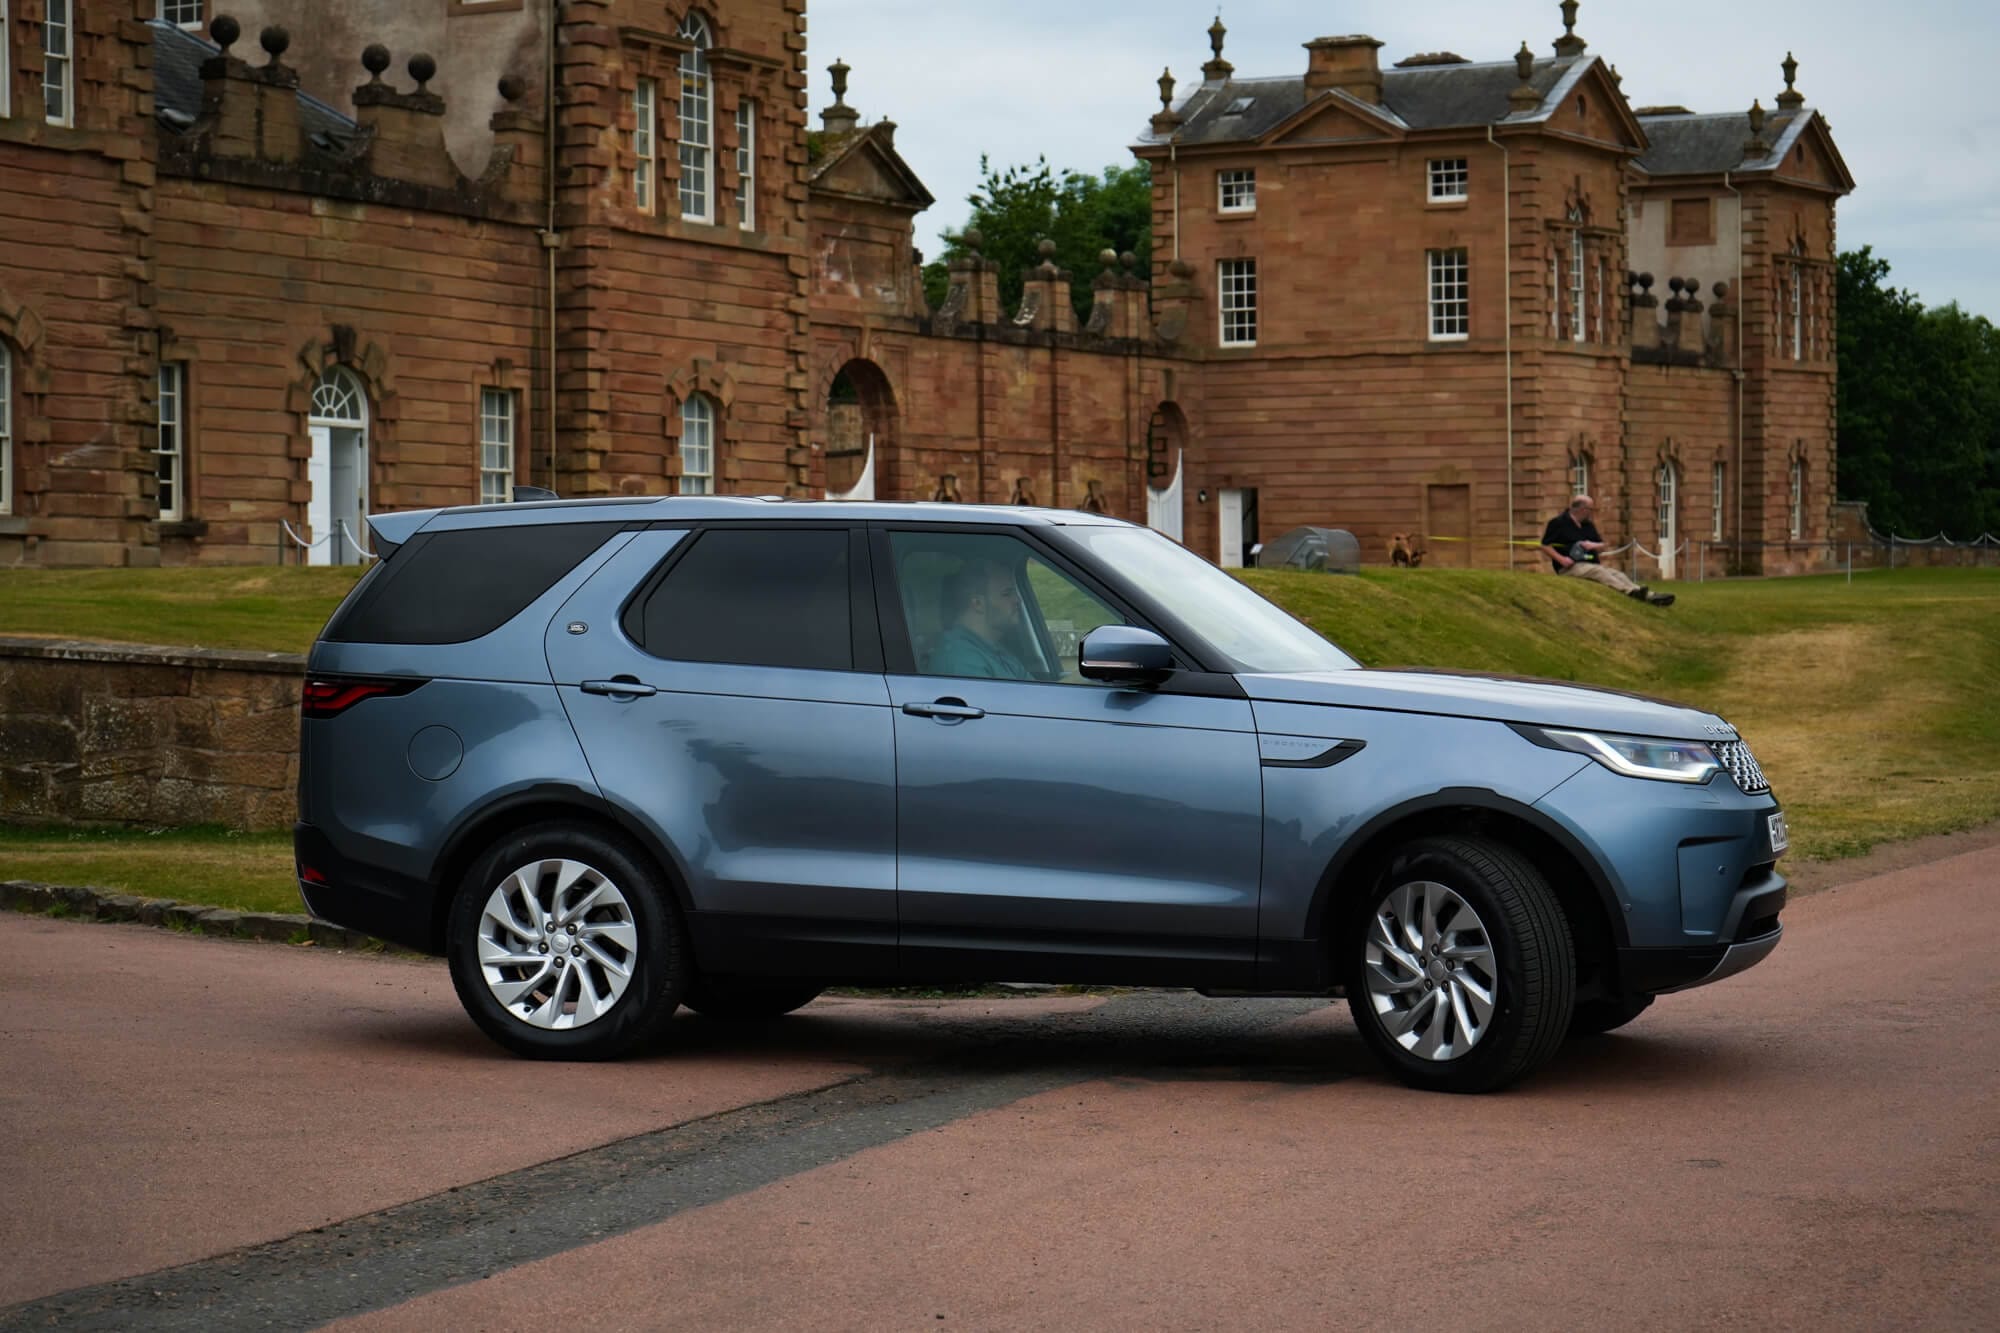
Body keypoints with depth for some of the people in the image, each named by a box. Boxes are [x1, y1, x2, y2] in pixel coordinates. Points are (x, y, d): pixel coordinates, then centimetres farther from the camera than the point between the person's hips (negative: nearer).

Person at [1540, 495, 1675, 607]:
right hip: (1571, 567, -7)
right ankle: (1632, 592, -53)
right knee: (1598, 571, -34)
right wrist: (1561, 559, -21)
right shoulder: (1558, 523, -3)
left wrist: (1594, 545, -4)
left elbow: (1602, 545, 21)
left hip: (1591, 565, 7)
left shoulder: (1588, 525, 19)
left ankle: (1649, 595, -38)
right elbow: (1545, 546, -7)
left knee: (1617, 575, -18)